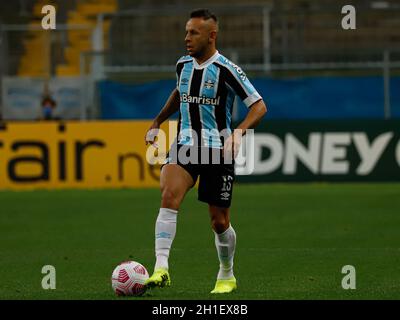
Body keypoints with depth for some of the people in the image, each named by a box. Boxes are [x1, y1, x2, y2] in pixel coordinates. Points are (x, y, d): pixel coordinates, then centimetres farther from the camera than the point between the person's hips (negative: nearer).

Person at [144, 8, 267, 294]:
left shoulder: (226, 70, -11)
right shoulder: (183, 65, 6)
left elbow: (259, 106, -10)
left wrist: (238, 133, -26)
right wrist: (158, 122, 24)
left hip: (218, 150, -3)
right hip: (185, 144, 3)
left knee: (220, 221, 5)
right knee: (169, 196, -25)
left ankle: (227, 276, 30)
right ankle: (161, 270, -30)